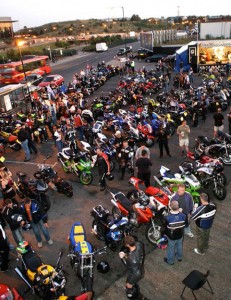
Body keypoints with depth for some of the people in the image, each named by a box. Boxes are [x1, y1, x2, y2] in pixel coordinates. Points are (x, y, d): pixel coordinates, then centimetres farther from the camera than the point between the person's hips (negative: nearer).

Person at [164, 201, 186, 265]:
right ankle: (179, 257, 54)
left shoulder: (167, 217, -35)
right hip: (180, 235, 3)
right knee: (179, 247, 29)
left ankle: (170, 261, 43)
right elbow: (184, 225, -6)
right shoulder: (183, 215, -24)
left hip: (171, 237, -3)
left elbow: (164, 227, -18)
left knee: (171, 249, 21)